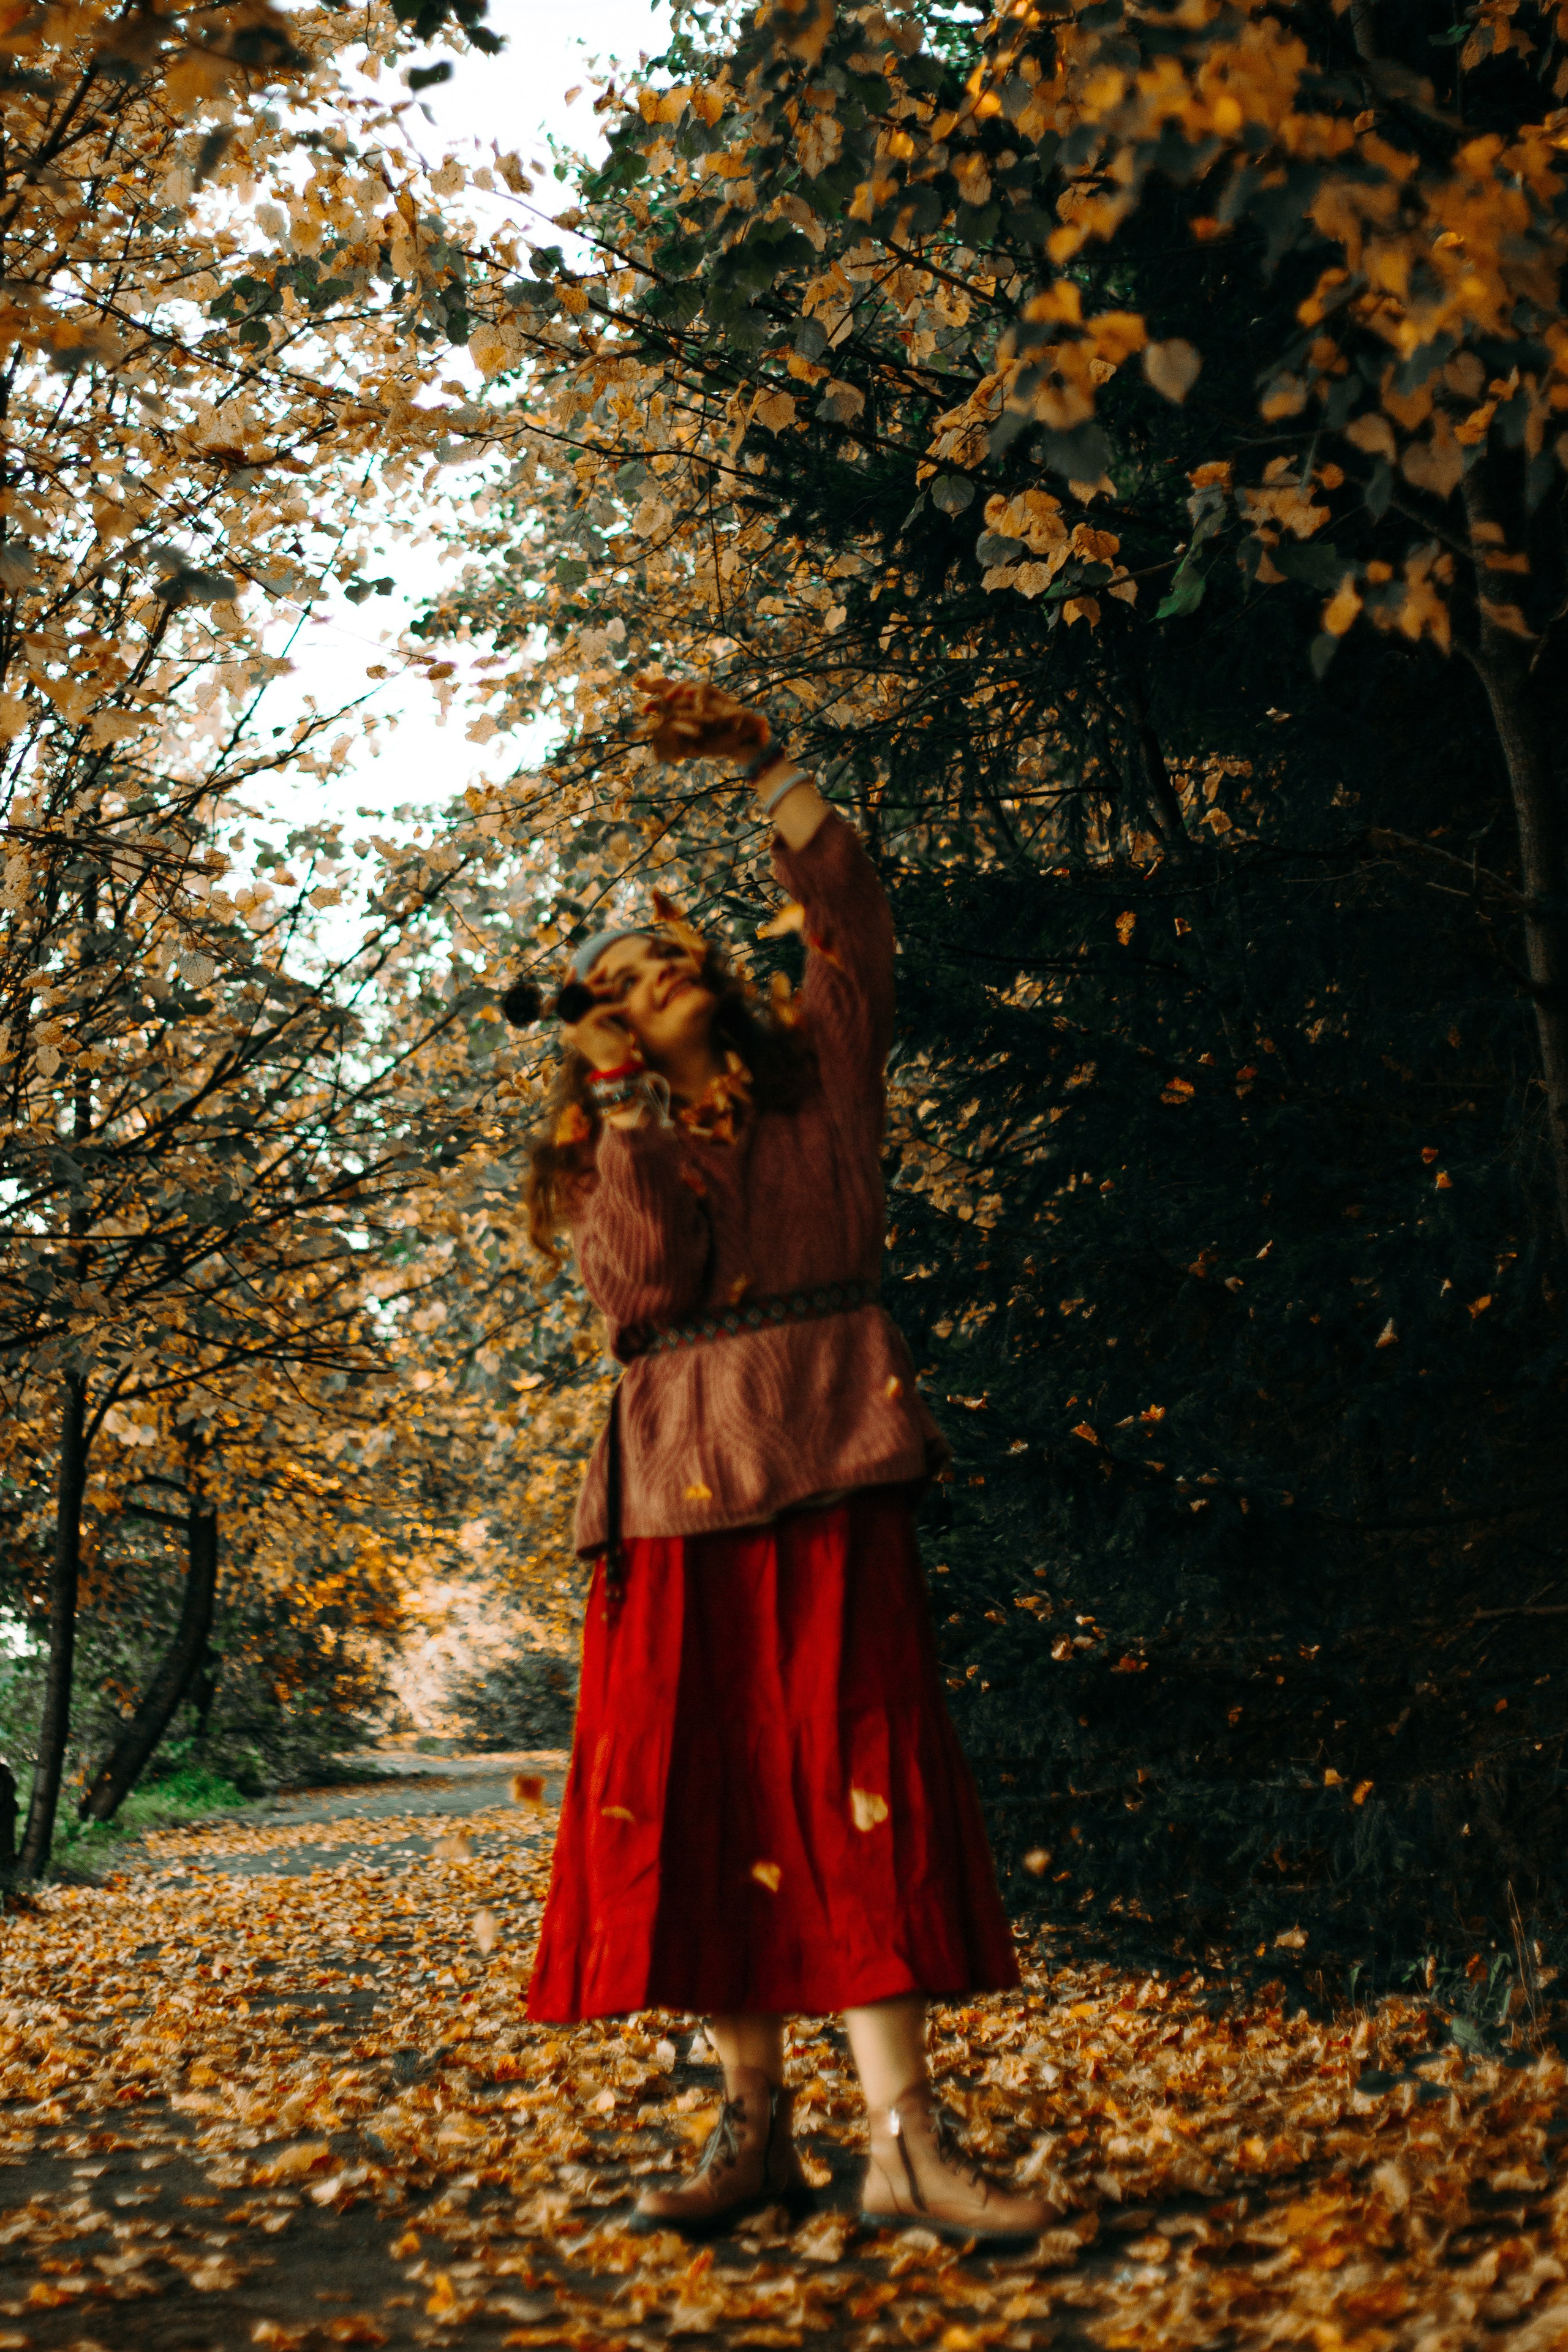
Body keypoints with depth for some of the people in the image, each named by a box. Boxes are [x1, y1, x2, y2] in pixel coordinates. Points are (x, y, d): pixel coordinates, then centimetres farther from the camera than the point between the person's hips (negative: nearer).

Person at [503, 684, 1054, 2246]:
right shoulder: (608, 1149, 15)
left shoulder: (817, 1075, 16)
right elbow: (641, 1289, -3)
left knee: (851, 1774, -9)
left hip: (822, 1464, -1)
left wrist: (761, 767, 1)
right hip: (679, 1476, 2)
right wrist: (625, 1106, -5)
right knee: (700, 1789, 0)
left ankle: (905, 2141, -11)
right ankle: (753, 2129, 10)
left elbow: (852, 918, 4)